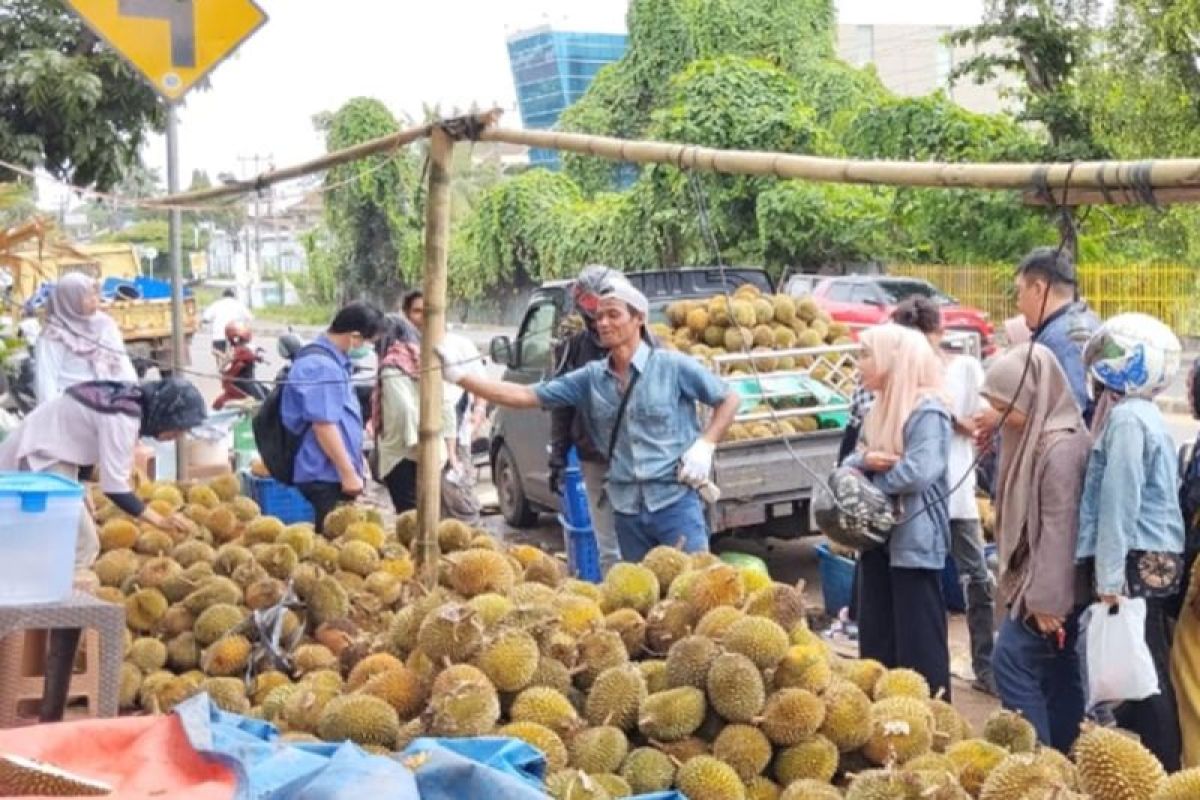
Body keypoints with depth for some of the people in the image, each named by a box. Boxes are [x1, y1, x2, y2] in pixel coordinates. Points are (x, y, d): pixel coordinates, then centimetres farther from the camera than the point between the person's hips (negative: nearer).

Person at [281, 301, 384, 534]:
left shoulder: (332, 361, 14)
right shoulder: (320, 367, -19)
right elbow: (324, 424, -23)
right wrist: (348, 473, -20)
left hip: (334, 472, 10)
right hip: (326, 475, -10)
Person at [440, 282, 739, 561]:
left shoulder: (674, 367, -5)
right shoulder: (591, 378, 5)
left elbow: (729, 399, 5)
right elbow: (525, 396, 2)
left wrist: (705, 445, -9)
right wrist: (459, 375, -6)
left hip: (676, 501, -4)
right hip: (627, 509, 5)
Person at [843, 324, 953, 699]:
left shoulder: (927, 410, -14)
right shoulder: (880, 407, 12)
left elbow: (919, 472, -26)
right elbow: (850, 462, 12)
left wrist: (869, 481, -11)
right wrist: (864, 461, -12)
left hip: (914, 540, -9)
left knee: (918, 640, -1)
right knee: (875, 636, 14)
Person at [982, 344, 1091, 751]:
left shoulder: (1060, 447, -22)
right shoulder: (1036, 435, 9)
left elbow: (1059, 529, -22)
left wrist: (1046, 599, -19)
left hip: (1049, 587, -10)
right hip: (1038, 579, 10)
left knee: (1011, 663, -6)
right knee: (1058, 672, 14)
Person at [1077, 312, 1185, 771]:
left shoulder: (1126, 417, -14)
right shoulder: (1145, 415, 16)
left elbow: (1119, 503, -19)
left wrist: (1109, 578, -21)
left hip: (1138, 562, -10)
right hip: (1157, 560, 10)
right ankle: (1158, 770, 21)